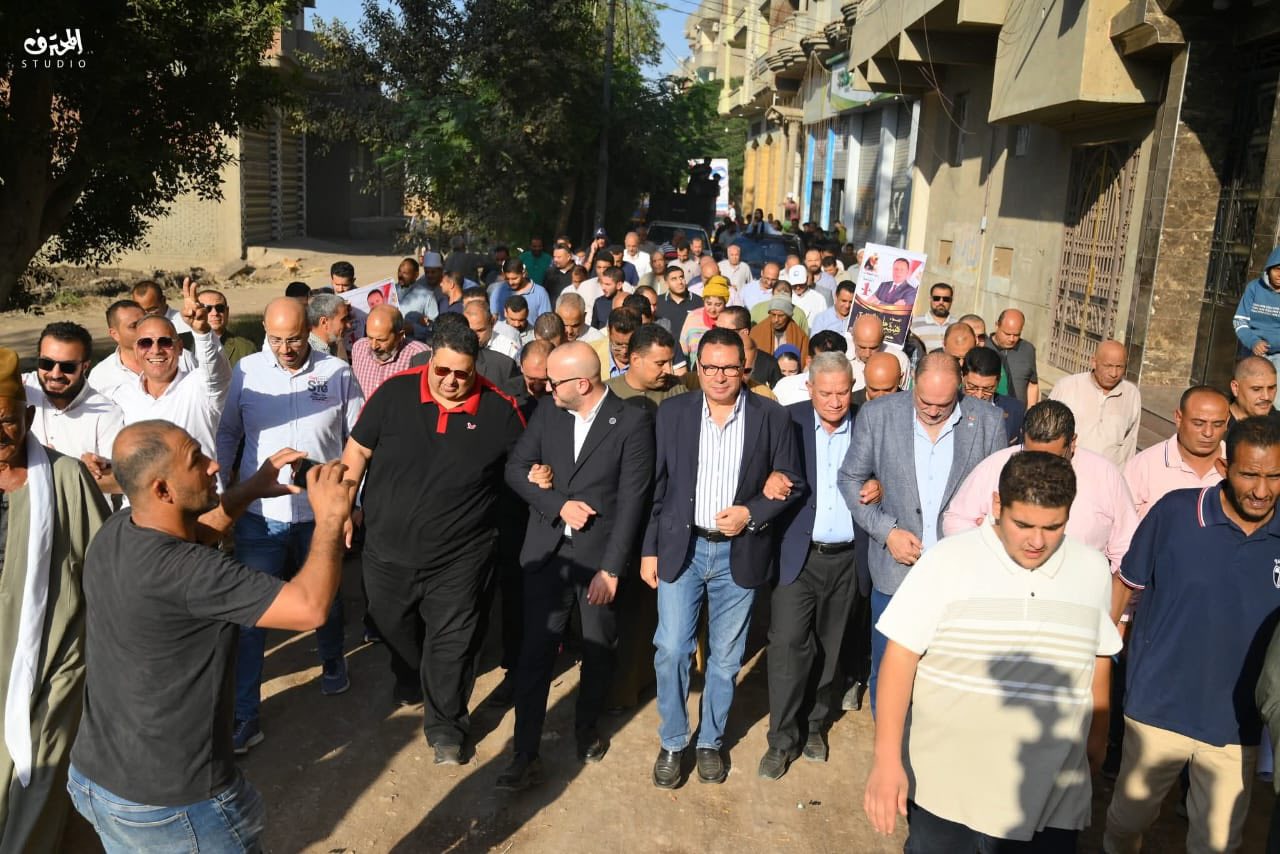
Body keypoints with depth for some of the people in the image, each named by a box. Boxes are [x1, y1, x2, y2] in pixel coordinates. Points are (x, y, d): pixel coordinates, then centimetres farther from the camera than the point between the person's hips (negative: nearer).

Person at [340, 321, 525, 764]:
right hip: (388, 549, 3)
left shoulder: (499, 409, -12)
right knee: (393, 627, 24)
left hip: (458, 558, -2)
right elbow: (358, 449, 0)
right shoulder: (395, 392, -10)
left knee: (451, 643, 8)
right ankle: (411, 682, 54)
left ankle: (445, 726, 28)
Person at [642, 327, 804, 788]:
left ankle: (710, 741, 32)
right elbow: (656, 486, 3)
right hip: (681, 548, 1)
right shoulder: (672, 412, -1)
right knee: (671, 650, 0)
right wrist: (649, 550, 2)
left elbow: (794, 485, 1)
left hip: (739, 553, 0)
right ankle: (672, 742, 22)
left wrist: (751, 514, -14)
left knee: (725, 657, 11)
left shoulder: (772, 417, -5)